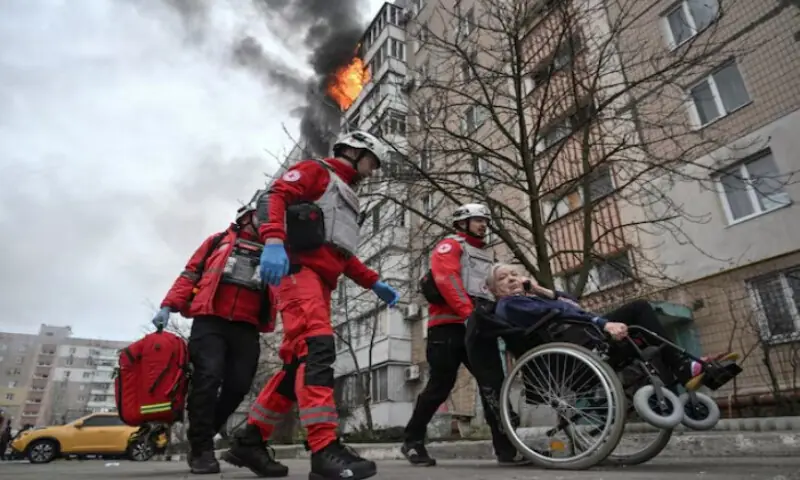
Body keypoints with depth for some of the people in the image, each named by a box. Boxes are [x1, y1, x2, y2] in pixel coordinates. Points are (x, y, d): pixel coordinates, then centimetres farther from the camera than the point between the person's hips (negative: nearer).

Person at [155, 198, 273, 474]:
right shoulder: (219, 241, 18)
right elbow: (190, 274, 13)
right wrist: (168, 305, 3)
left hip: (246, 328, 3)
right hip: (210, 321, -2)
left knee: (238, 385, -4)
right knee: (208, 378, -14)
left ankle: (201, 437, 18)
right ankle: (202, 448, -2)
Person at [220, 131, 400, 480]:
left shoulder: (346, 198, 33)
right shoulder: (315, 170, 9)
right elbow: (274, 196, -9)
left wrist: (374, 284, 19)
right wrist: (273, 241, -28)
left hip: (320, 283, 9)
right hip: (298, 268, -9)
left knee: (300, 363, 3)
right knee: (318, 348, -24)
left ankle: (249, 441, 13)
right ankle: (325, 450, -28)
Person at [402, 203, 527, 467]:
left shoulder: (485, 256, 30)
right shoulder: (449, 245, 5)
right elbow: (447, 280, -12)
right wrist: (469, 312, -23)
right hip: (449, 326, -7)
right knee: (440, 386, -4)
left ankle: (505, 447, 4)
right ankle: (412, 441, 11)